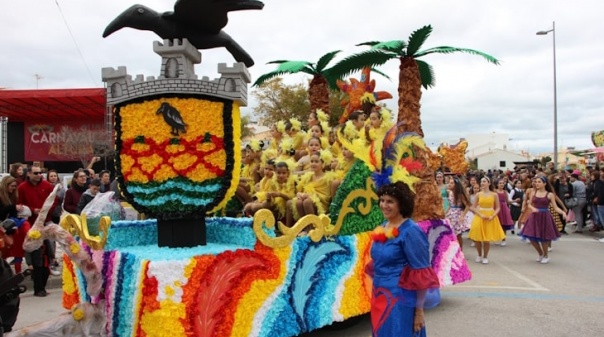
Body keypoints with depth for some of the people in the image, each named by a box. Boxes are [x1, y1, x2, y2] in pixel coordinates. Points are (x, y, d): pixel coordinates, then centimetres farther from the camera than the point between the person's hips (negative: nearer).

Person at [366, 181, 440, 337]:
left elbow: (421, 275, -15)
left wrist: (419, 311, -14)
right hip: (379, 297, 7)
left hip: (400, 300, -7)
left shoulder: (410, 231, -15)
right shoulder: (382, 227, 6)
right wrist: (376, 297, 18)